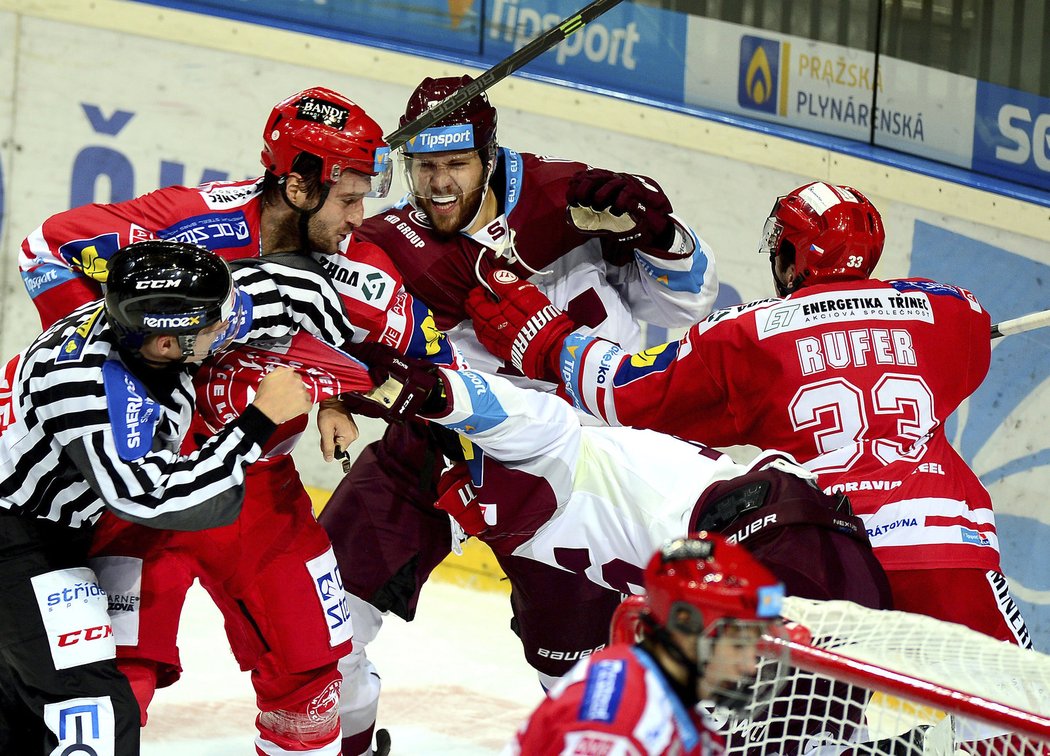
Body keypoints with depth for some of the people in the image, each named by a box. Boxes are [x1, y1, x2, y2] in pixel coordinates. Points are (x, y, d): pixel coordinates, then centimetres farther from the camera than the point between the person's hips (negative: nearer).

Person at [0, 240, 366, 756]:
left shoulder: (159, 318, -11)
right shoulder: (93, 383, -34)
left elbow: (295, 292, 1)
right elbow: (154, 497, -37)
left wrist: (339, 385, 3)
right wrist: (259, 421, -32)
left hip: (55, 528, 9)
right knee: (95, 711, -15)